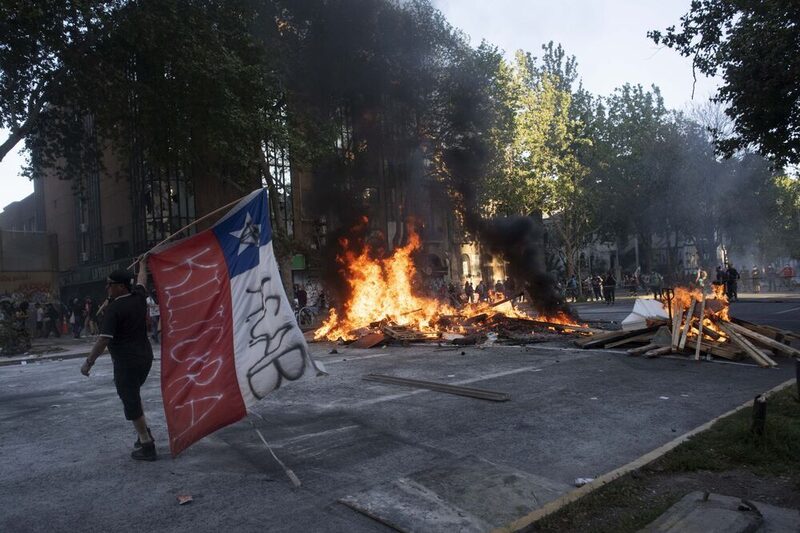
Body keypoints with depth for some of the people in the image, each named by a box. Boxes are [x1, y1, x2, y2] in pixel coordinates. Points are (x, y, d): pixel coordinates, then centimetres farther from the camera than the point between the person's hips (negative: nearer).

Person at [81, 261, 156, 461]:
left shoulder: (113, 308, -17)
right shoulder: (138, 297, 3)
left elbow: (104, 339, -20)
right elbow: (141, 281, 25)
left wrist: (89, 362, -12)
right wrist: (142, 264, 43)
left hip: (126, 362, -8)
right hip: (145, 357, 8)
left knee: (131, 402, 1)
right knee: (133, 396, 25)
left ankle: (147, 446, 5)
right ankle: (145, 432, 22)